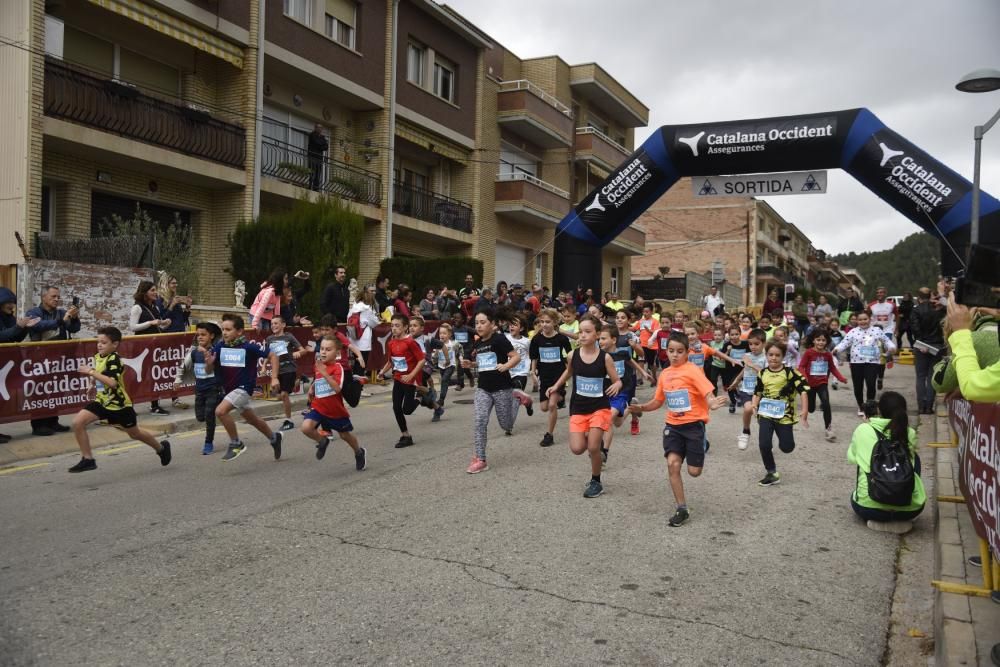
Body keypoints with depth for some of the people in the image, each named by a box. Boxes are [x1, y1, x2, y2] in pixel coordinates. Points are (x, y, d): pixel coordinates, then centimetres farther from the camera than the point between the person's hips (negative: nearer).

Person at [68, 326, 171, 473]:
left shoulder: (114, 359, -20)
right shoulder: (97, 357, 3)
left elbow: (112, 382, -34)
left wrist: (91, 372, -29)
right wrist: (93, 380, 6)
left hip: (119, 404, -6)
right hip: (102, 402, 6)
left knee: (135, 433, 11)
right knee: (77, 422, -13)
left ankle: (161, 447, 38)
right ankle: (87, 459, -2)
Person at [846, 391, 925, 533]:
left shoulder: (862, 430, -1)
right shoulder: (910, 434, 3)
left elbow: (851, 458, 16)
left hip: (869, 507, 0)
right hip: (910, 508, 0)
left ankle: (877, 521, 10)